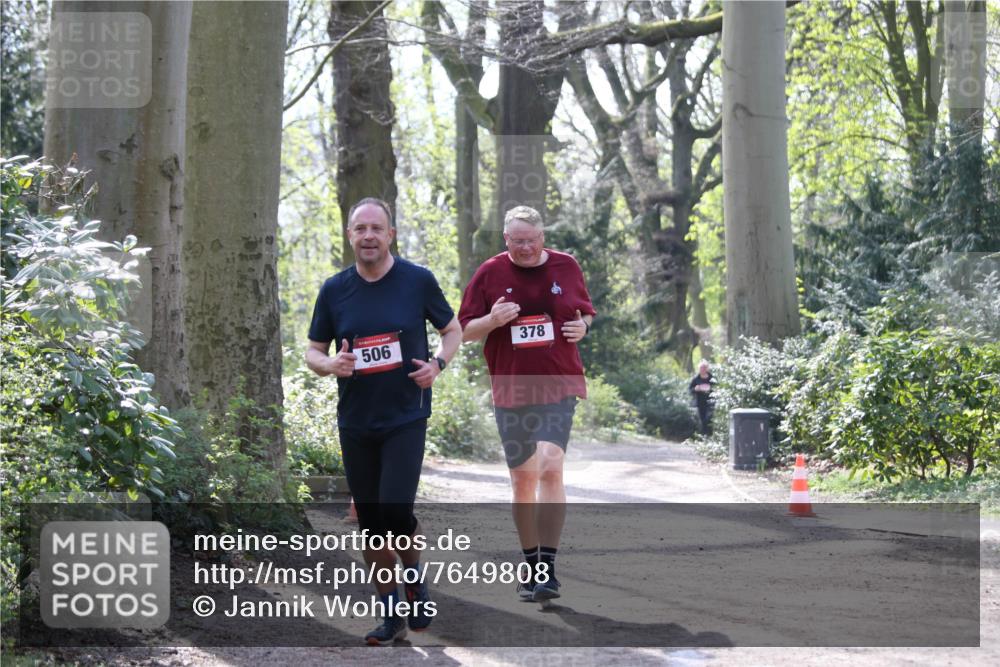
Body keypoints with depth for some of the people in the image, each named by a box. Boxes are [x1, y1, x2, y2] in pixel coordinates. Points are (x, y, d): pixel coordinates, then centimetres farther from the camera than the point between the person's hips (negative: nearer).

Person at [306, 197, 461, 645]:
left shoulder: (417, 281, -3)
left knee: (394, 510, -16)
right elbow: (313, 352, 9)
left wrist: (438, 363, -11)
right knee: (370, 524, 6)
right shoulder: (334, 290, 2)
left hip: (405, 419, -3)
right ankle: (391, 612, 19)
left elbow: (452, 329, 9)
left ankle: (414, 575, 15)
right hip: (355, 423, 3)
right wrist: (331, 364, -14)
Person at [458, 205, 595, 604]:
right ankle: (530, 565, 20)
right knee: (522, 478, 6)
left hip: (559, 386, -1)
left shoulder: (566, 267, 6)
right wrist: (492, 320, -15)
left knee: (551, 467, -18)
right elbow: (464, 330, 5)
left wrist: (584, 326, -3)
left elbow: (586, 312, 20)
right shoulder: (490, 274, 2)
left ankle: (548, 567, -18)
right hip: (511, 389, 1)